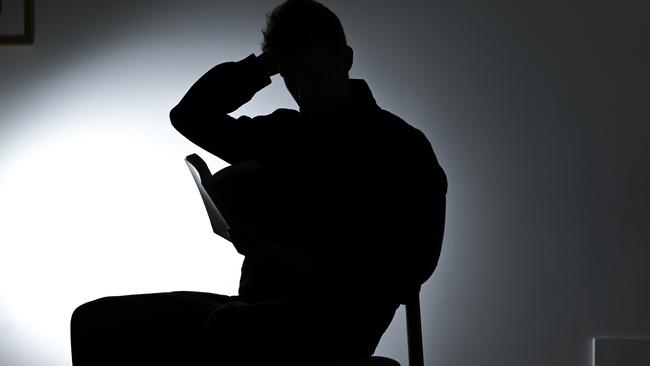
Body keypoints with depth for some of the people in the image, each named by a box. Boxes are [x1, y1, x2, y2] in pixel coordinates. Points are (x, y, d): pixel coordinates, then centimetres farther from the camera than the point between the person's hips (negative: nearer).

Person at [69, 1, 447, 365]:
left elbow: (412, 265, -8)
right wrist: (260, 65, 15)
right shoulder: (284, 133, 19)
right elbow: (191, 114, 27)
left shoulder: (401, 146, 1)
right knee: (97, 320, -10)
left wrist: (310, 264, -20)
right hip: (260, 308, 7)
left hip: (337, 317, -7)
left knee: (228, 331, -40)